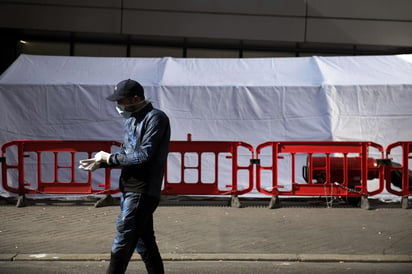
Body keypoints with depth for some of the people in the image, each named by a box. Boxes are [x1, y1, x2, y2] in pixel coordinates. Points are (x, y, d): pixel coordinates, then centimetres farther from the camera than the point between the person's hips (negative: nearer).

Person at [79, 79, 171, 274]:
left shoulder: (156, 118, -12)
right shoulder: (131, 120, 16)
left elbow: (144, 155, -21)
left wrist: (110, 158, -13)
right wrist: (100, 163, 5)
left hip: (142, 192, -9)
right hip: (128, 190, 9)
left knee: (123, 241, -9)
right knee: (144, 241, 14)